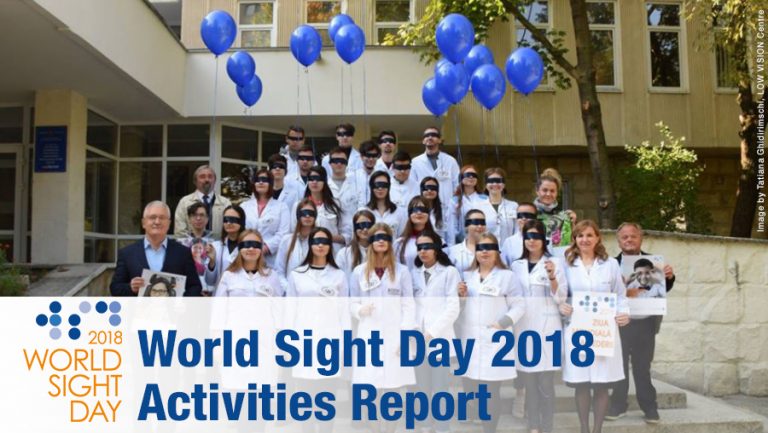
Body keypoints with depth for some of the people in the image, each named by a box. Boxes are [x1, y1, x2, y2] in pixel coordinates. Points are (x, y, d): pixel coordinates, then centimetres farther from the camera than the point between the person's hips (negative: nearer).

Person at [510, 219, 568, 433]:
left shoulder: (555, 262, 2)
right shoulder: (516, 265, 11)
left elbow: (560, 298, -4)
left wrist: (552, 277, -18)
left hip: (546, 327, -3)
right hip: (523, 327, 3)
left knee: (546, 383, -5)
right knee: (529, 382, 6)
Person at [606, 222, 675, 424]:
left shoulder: (652, 261, 1)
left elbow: (663, 288, 0)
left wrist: (669, 276, -19)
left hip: (645, 322, 1)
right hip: (620, 323, 0)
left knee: (642, 366, 10)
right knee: (619, 365, 10)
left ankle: (649, 407, 17)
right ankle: (618, 405, 20)